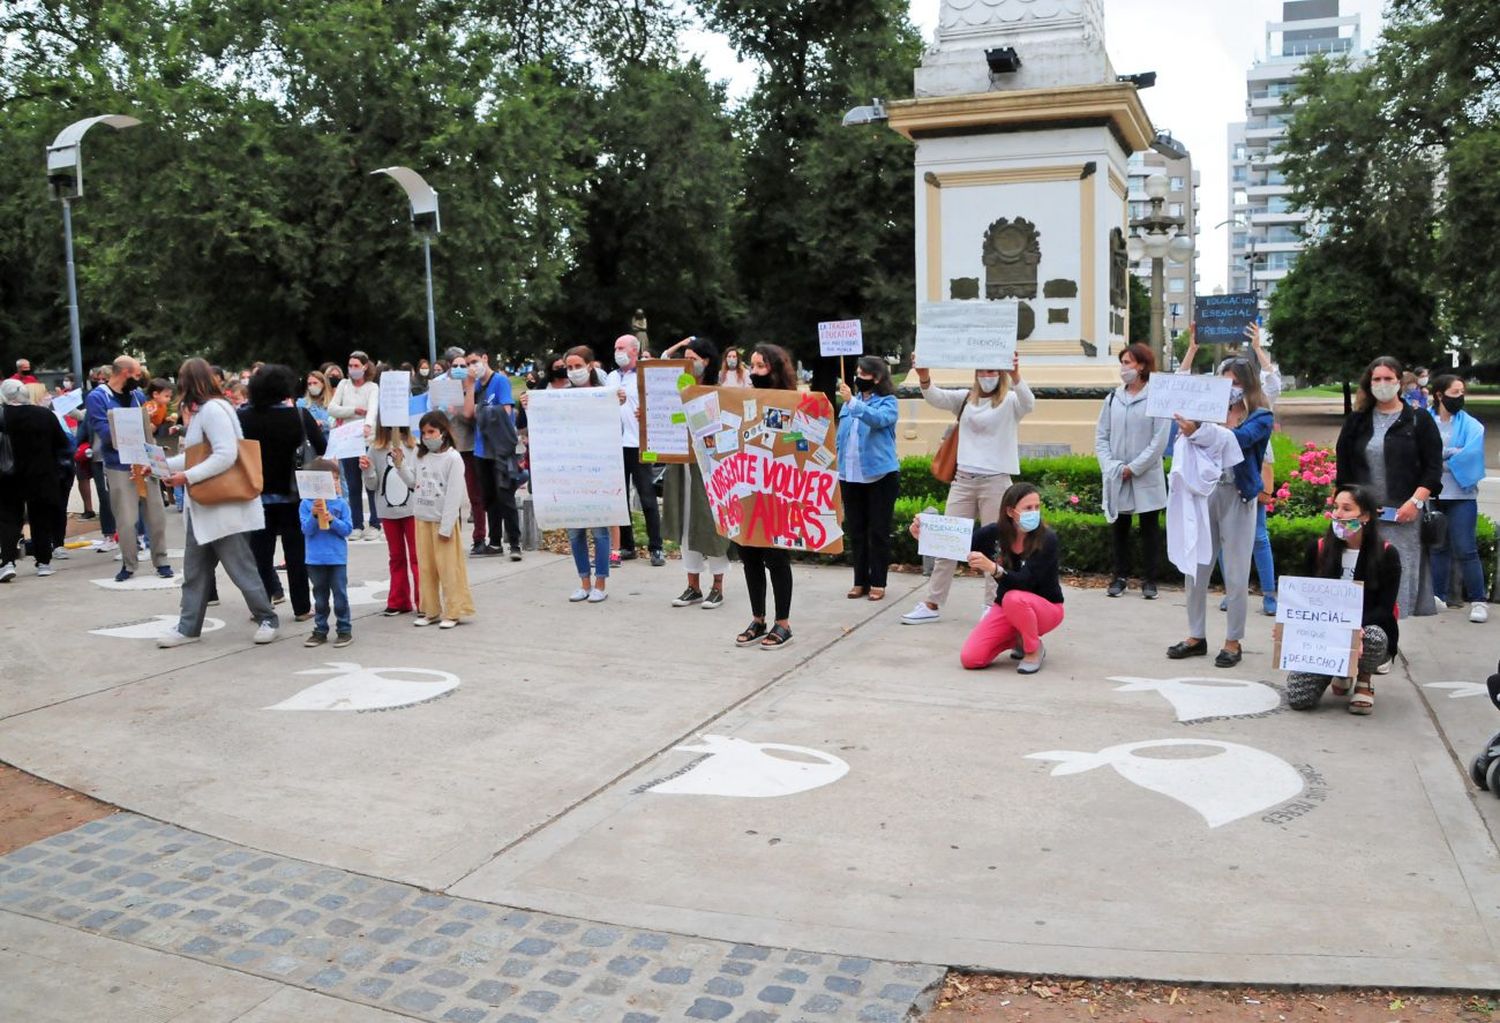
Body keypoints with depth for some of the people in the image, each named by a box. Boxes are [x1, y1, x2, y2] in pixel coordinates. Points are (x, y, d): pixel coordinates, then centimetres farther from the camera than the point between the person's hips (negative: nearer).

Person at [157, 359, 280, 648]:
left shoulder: (213, 410, -17)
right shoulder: (200, 412, 15)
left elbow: (226, 455, -26)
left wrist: (188, 477, -24)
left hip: (225, 507, -10)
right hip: (202, 508, 10)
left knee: (240, 567, -1)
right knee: (195, 570, 11)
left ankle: (268, 619, 11)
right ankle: (188, 627, 16)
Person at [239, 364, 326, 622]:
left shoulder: (244, 416, -7)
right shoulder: (299, 415, -11)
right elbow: (322, 448, -7)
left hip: (257, 493, 1)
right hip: (292, 493, -1)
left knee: (260, 551, 10)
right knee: (296, 551, 8)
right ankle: (301, 607, 11)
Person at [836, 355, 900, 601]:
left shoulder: (888, 402, -3)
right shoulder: (848, 403, 13)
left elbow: (879, 418, -25)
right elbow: (841, 437, 15)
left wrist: (852, 402, -34)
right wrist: (837, 468, 8)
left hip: (880, 476, -5)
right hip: (850, 476, 5)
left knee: (878, 531, 1)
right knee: (855, 531, 9)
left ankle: (878, 583, 8)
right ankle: (860, 581, 17)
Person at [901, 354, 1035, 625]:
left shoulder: (1010, 402, -1)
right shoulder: (965, 398, 9)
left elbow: (1028, 403, -22)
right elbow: (936, 398, -6)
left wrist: (1016, 377, -43)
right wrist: (924, 378, -28)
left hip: (996, 481, -3)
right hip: (963, 480, 4)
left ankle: (992, 605, 13)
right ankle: (933, 604, 12)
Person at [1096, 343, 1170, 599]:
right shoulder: (1113, 398, 7)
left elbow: (1160, 440, -10)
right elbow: (1101, 436, 6)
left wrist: (1134, 468, -13)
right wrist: (1111, 466, -7)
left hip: (1147, 478, -4)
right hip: (1116, 479, 4)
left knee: (1150, 527, 5)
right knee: (1119, 526, 10)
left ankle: (1149, 579, 13)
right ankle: (1120, 576, 19)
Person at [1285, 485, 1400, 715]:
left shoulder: (1386, 554, -7)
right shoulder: (1320, 550, 1)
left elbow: (1384, 609, -11)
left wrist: (1356, 627, -33)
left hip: (1368, 630, -2)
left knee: (1373, 637, -41)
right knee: (1298, 698, -20)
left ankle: (1363, 680, -3)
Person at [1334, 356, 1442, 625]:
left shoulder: (1420, 421, 5)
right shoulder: (1356, 421, 12)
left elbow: (1433, 467, 1)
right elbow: (1343, 467, 12)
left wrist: (1416, 501, -11)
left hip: (1404, 515, -2)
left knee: (1399, 574, -5)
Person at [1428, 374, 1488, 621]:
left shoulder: (1470, 424, 2)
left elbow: (1471, 453, -14)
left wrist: (1442, 462, -12)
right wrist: (1451, 452, -12)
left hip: (1461, 494, -2)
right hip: (1432, 493, 2)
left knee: (1465, 549, -6)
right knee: (1438, 547, 11)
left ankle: (1478, 601, 2)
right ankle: (1438, 596, 21)